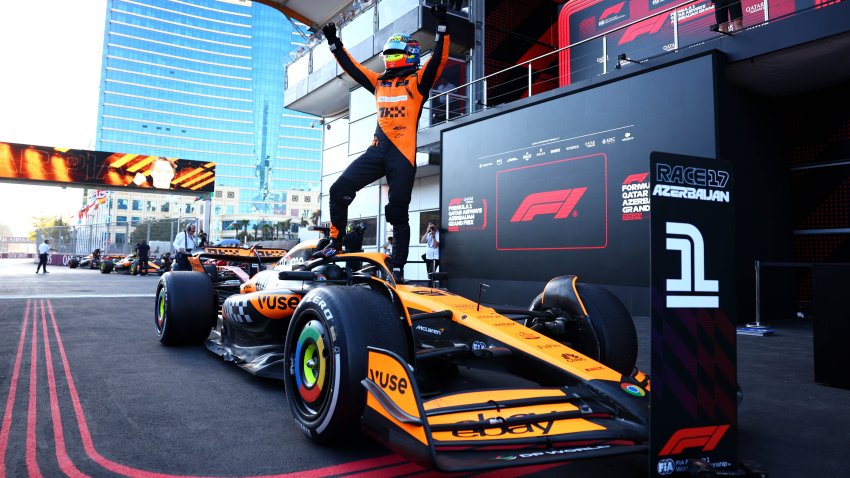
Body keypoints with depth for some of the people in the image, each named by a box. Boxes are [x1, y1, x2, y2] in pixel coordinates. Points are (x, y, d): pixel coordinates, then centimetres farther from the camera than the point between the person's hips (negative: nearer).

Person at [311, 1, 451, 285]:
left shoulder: (418, 80, 6)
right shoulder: (379, 82, 21)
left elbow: (439, 59, -7)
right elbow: (351, 68, 28)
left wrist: (441, 27, -16)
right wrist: (334, 43, 27)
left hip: (403, 155, -5)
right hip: (377, 150, 5)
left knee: (398, 213, -2)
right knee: (340, 189, -9)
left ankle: (398, 268, 5)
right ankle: (335, 243, 3)